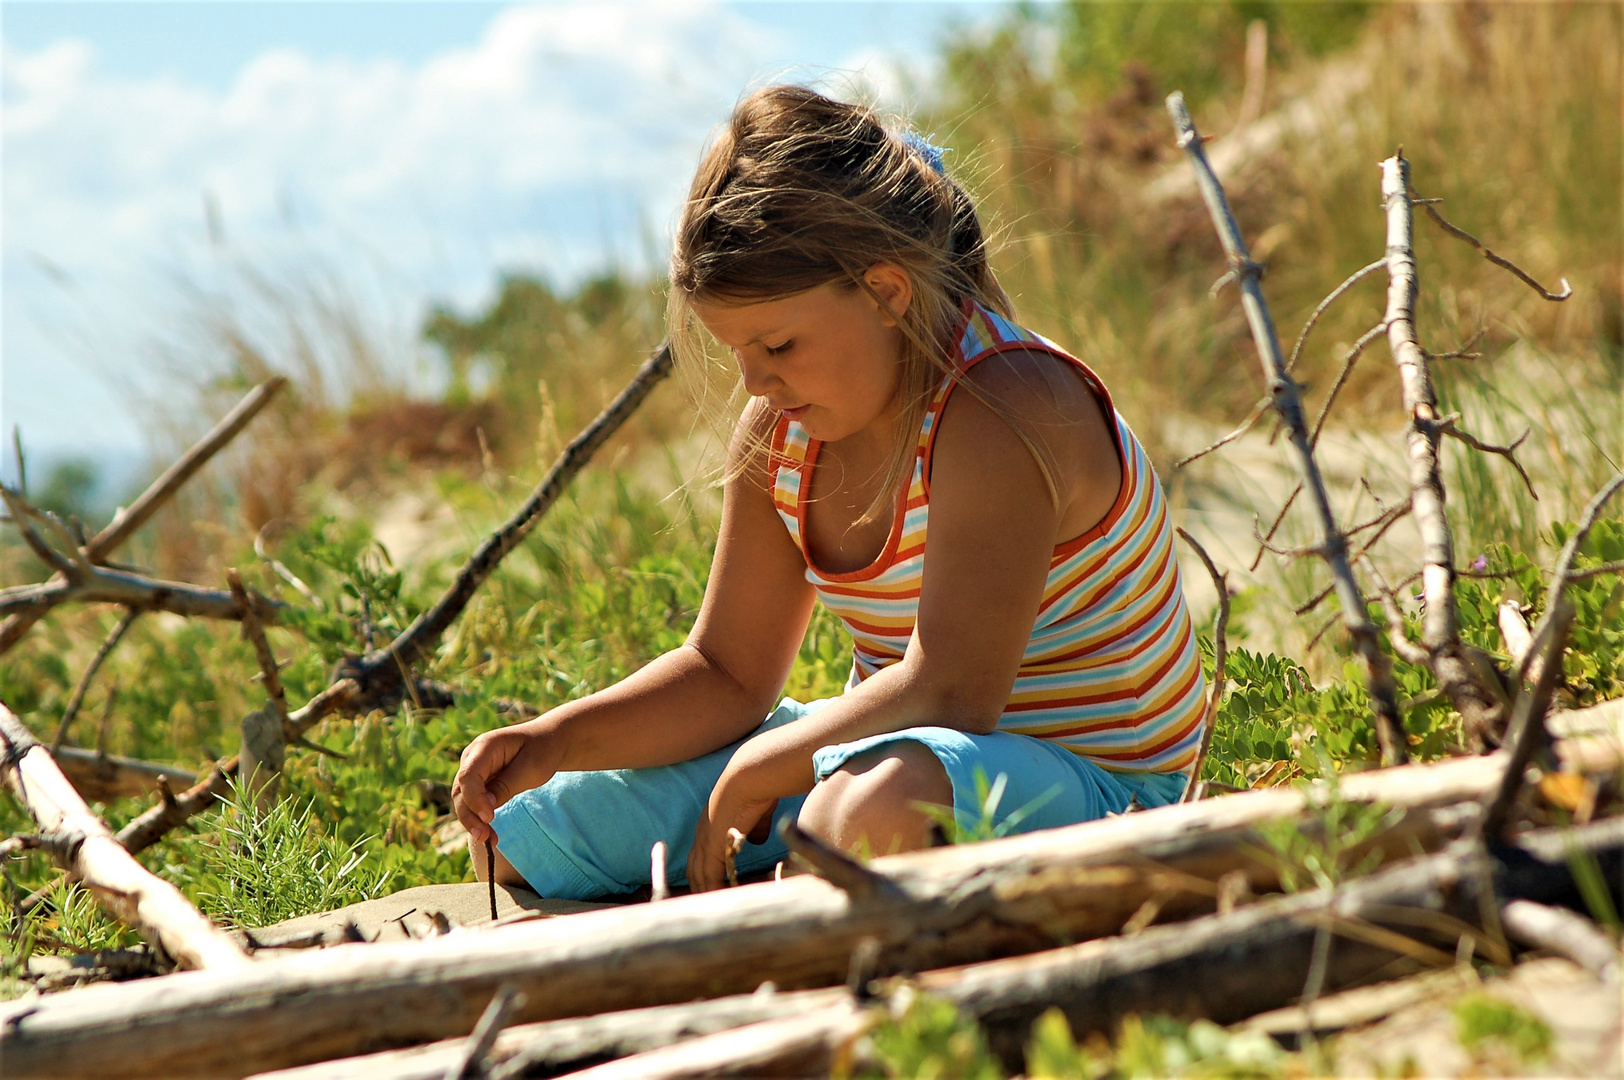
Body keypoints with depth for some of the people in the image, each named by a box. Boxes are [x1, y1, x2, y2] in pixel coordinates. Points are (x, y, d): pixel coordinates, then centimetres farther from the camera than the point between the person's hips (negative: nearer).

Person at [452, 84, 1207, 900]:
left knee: (874, 810, -45)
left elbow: (948, 693, -30)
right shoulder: (781, 432, 2)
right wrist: (553, 742, -8)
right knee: (517, 839, 6)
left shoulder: (1001, 413, -25)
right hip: (889, 753, 8)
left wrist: (753, 775, -18)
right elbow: (725, 675, 8)